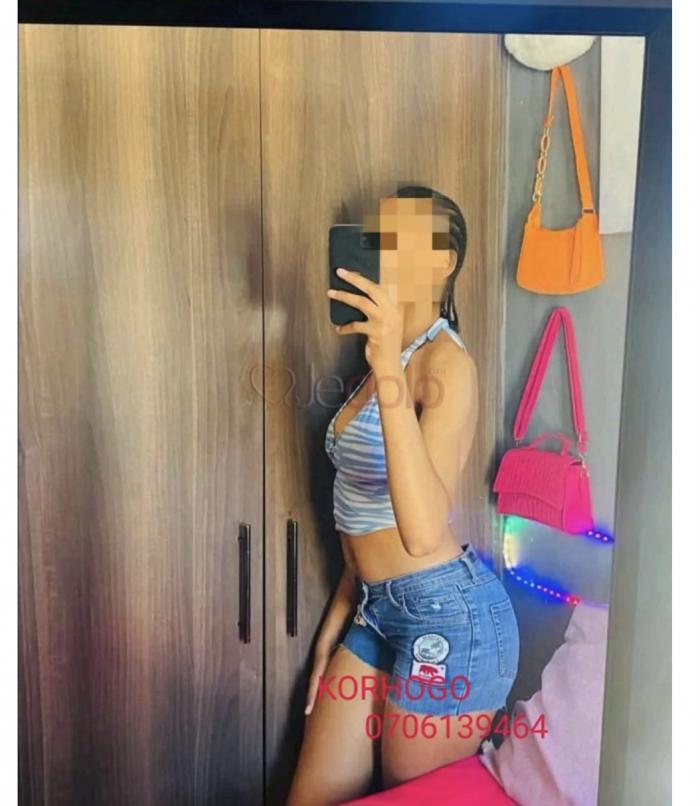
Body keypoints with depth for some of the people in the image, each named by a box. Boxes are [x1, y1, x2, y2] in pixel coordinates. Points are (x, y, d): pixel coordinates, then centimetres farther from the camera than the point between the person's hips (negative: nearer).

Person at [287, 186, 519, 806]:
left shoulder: (447, 362, -17)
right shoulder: (389, 357, 10)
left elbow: (423, 531, -31)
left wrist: (388, 369, -36)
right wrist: (337, 621, 17)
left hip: (448, 618, -8)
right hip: (380, 610, 8)